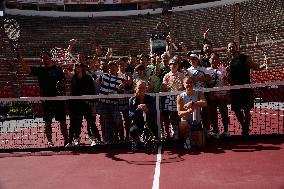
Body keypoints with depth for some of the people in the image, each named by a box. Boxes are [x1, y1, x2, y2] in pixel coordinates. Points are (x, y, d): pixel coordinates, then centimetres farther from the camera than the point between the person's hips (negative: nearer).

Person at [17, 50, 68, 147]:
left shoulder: (57, 69, 4)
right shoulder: (39, 70, 5)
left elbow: (63, 81, 6)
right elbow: (27, 69, -9)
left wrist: (61, 85, -16)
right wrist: (20, 58, -19)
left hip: (59, 98, 0)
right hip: (46, 99, 1)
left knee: (62, 120, 6)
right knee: (47, 122, 3)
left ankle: (66, 139, 18)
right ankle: (49, 140, 13)